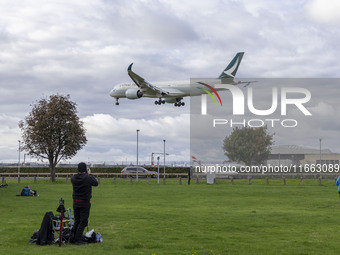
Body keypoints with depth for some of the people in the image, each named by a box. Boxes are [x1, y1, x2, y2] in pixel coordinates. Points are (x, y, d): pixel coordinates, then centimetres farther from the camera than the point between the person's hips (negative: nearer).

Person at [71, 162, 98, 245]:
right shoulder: (87, 178, -16)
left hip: (75, 202, 5)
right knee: (83, 222, -1)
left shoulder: (73, 178, -2)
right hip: (84, 203, -5)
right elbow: (96, 183, -1)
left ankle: (74, 238, 16)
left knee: (77, 221, 14)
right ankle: (78, 240, -5)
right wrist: (89, 174, 8)